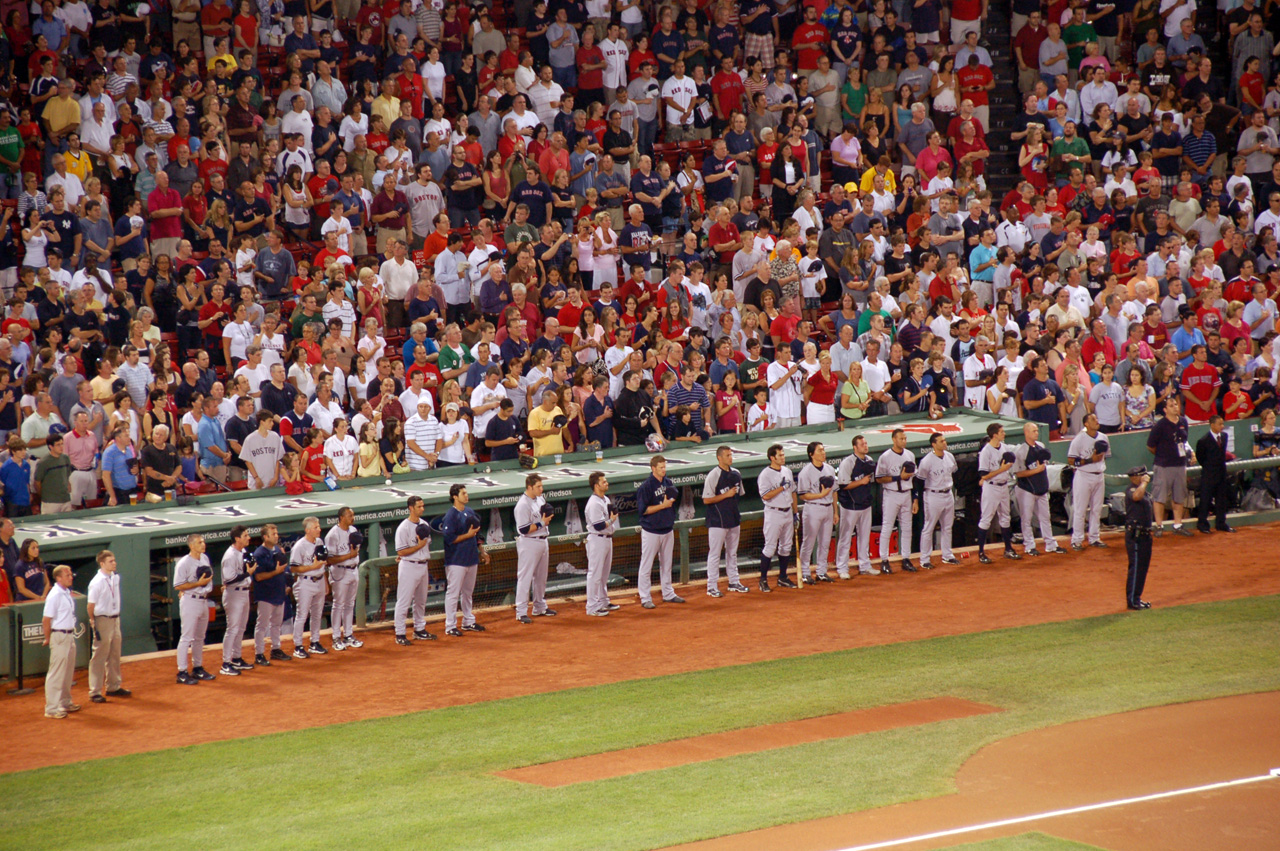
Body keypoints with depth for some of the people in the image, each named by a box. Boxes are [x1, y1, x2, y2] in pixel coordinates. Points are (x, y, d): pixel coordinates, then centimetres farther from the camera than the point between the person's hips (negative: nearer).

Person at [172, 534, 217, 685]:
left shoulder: (205, 558, 9)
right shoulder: (184, 563, -16)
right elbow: (178, 586, -18)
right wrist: (198, 583, -22)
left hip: (204, 601, 8)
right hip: (190, 602, -8)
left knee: (199, 637, 15)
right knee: (187, 637, -7)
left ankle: (197, 668, 25)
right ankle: (182, 673, -4)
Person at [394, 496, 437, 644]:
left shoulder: (424, 525, 10)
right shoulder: (404, 527, -14)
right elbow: (401, 551, -17)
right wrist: (419, 545, -19)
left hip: (423, 565, 8)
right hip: (409, 567, -8)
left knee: (421, 600, 16)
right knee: (404, 601, -4)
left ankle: (419, 629, 27)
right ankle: (399, 634, -1)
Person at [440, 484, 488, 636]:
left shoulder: (470, 512, 11)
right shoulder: (451, 515, -14)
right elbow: (449, 538, -20)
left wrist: (482, 551, 17)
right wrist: (468, 535, -18)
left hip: (471, 559, 8)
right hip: (456, 560, -8)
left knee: (468, 592, 17)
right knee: (453, 593, -4)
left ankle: (468, 622, 27)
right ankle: (450, 626, -1)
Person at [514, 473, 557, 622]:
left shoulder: (541, 499, 9)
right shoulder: (523, 505, -19)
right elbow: (523, 529, -22)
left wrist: (549, 517, -1)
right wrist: (542, 523, -20)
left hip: (542, 541, 9)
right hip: (529, 543, -9)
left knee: (541, 576, 18)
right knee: (525, 577, -6)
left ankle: (540, 607, 30)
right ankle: (521, 612, -4)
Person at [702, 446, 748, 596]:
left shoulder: (736, 473, 8)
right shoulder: (713, 476, -13)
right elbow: (706, 500, -14)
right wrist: (726, 495, -18)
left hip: (734, 519, 7)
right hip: (718, 521, -7)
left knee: (732, 552, 16)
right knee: (714, 554, -3)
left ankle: (734, 582, 25)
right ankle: (711, 587, 1)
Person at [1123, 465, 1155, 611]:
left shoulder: (1143, 491, 17)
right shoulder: (1131, 490, -14)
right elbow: (1136, 496, -38)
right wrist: (1144, 482, -25)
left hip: (1144, 533, 10)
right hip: (1134, 534, -10)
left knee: (1143, 566, 14)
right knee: (1136, 566, -8)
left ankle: (1136, 598, 23)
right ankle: (1132, 601, -5)